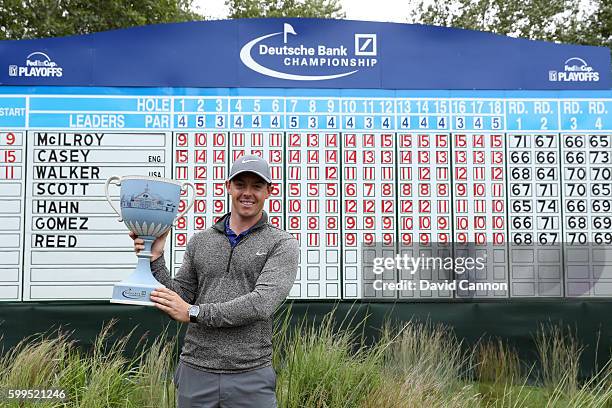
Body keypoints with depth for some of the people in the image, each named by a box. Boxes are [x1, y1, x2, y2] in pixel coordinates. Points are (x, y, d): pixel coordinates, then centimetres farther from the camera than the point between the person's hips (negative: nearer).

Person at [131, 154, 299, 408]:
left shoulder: (282, 244, -4)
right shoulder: (200, 241, 8)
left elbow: (262, 303, -16)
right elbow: (179, 298, 8)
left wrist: (194, 312, -18)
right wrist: (155, 261, -6)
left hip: (250, 377, -3)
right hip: (195, 372, 3)